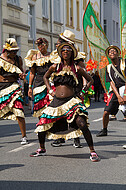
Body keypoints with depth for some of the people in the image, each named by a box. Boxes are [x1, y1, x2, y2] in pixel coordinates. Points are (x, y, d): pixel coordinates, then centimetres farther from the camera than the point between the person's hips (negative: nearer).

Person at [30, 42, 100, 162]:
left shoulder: (76, 69, 5)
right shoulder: (55, 67, 8)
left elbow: (90, 80, 18)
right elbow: (45, 77, 27)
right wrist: (50, 90, 15)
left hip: (71, 101, -2)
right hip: (56, 102, 3)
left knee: (82, 124, -22)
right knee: (42, 124, 1)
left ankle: (92, 151, -10)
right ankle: (42, 149, 26)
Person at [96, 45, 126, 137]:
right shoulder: (108, 68, 10)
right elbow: (112, 83, 2)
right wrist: (118, 96, -12)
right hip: (115, 92, 4)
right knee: (106, 112, -2)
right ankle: (104, 130, 22)